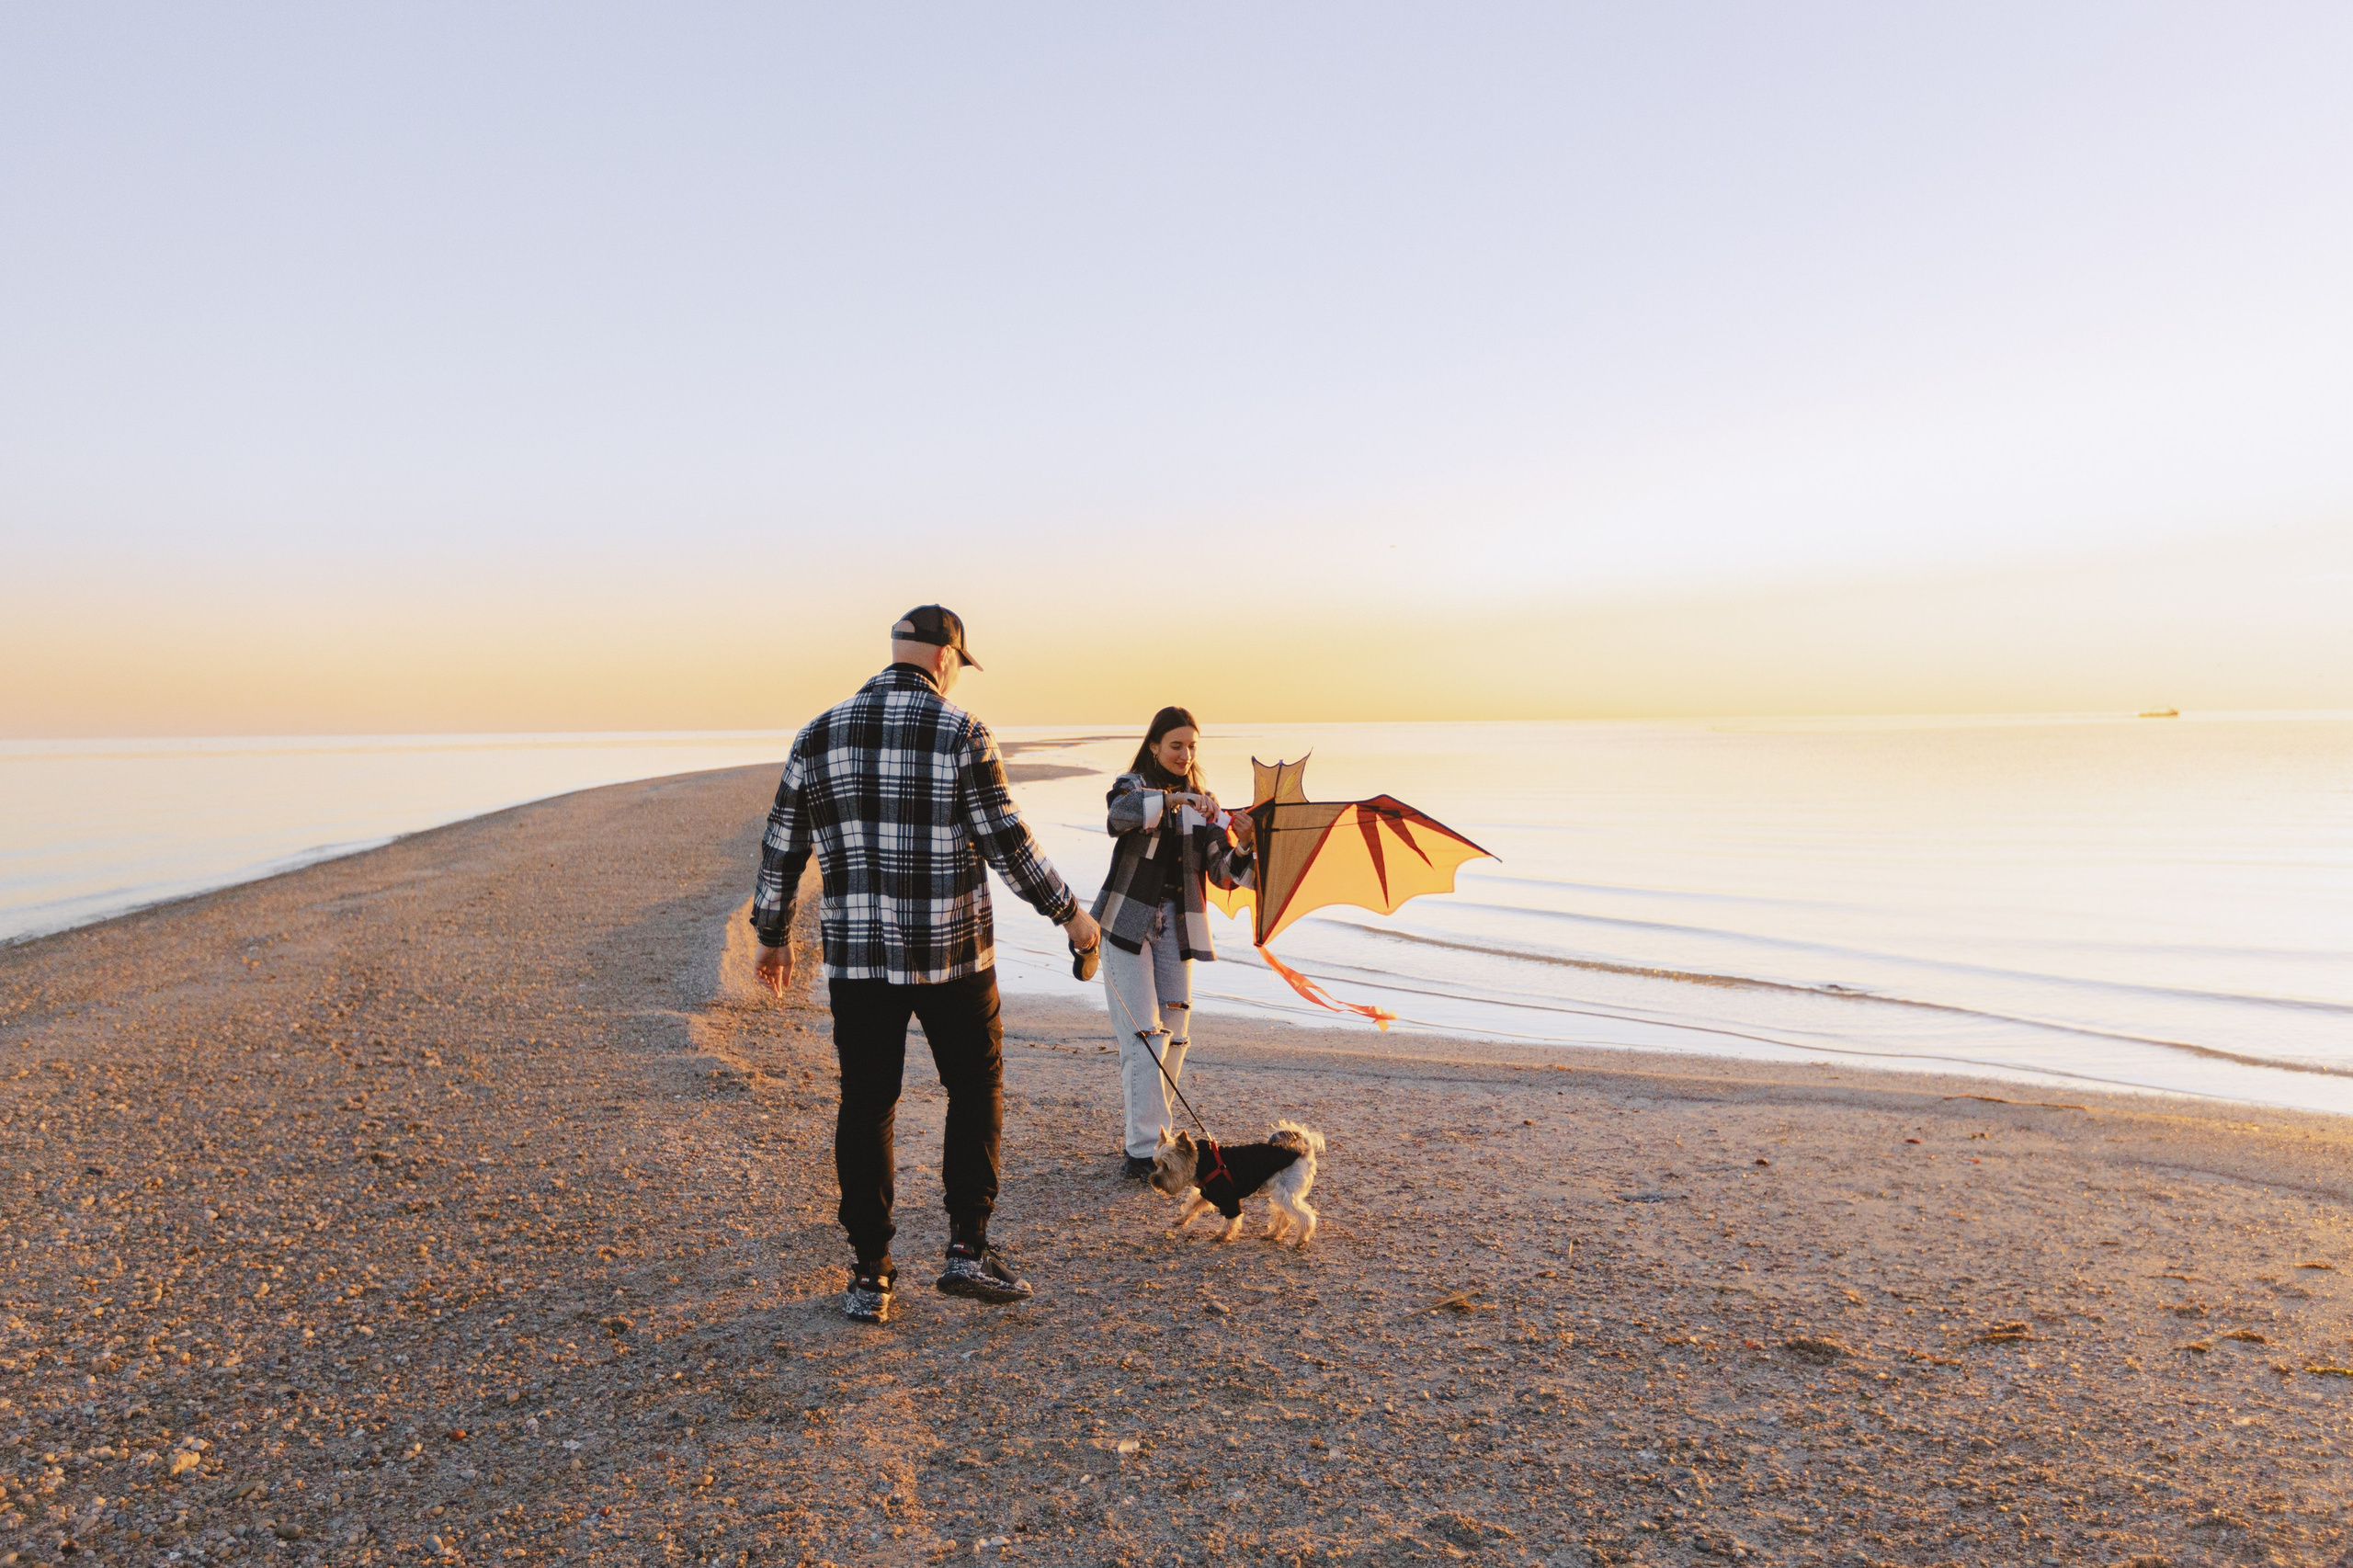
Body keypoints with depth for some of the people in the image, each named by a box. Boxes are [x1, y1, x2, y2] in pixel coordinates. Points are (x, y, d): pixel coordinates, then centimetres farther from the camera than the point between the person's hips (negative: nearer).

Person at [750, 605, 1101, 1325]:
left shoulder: (818, 735, 5)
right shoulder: (962, 733, -8)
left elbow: (781, 848, 9)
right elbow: (1007, 842, -10)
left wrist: (773, 936, 22)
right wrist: (1067, 913, 2)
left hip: (856, 955, 3)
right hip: (952, 951, -3)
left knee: (866, 1108, 10)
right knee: (976, 1089, 14)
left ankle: (871, 1274, 16)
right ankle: (968, 1248, 11)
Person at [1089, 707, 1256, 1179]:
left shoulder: (1203, 804, 11)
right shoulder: (1133, 785, 1)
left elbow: (1223, 873, 2)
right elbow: (1121, 813, -26)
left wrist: (1241, 843, -17)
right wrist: (1174, 798, -36)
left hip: (1176, 928, 5)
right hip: (1129, 922, -5)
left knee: (1174, 1036, 6)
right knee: (1143, 1034, -11)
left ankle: (1142, 1132, 20)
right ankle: (1143, 1149, -9)